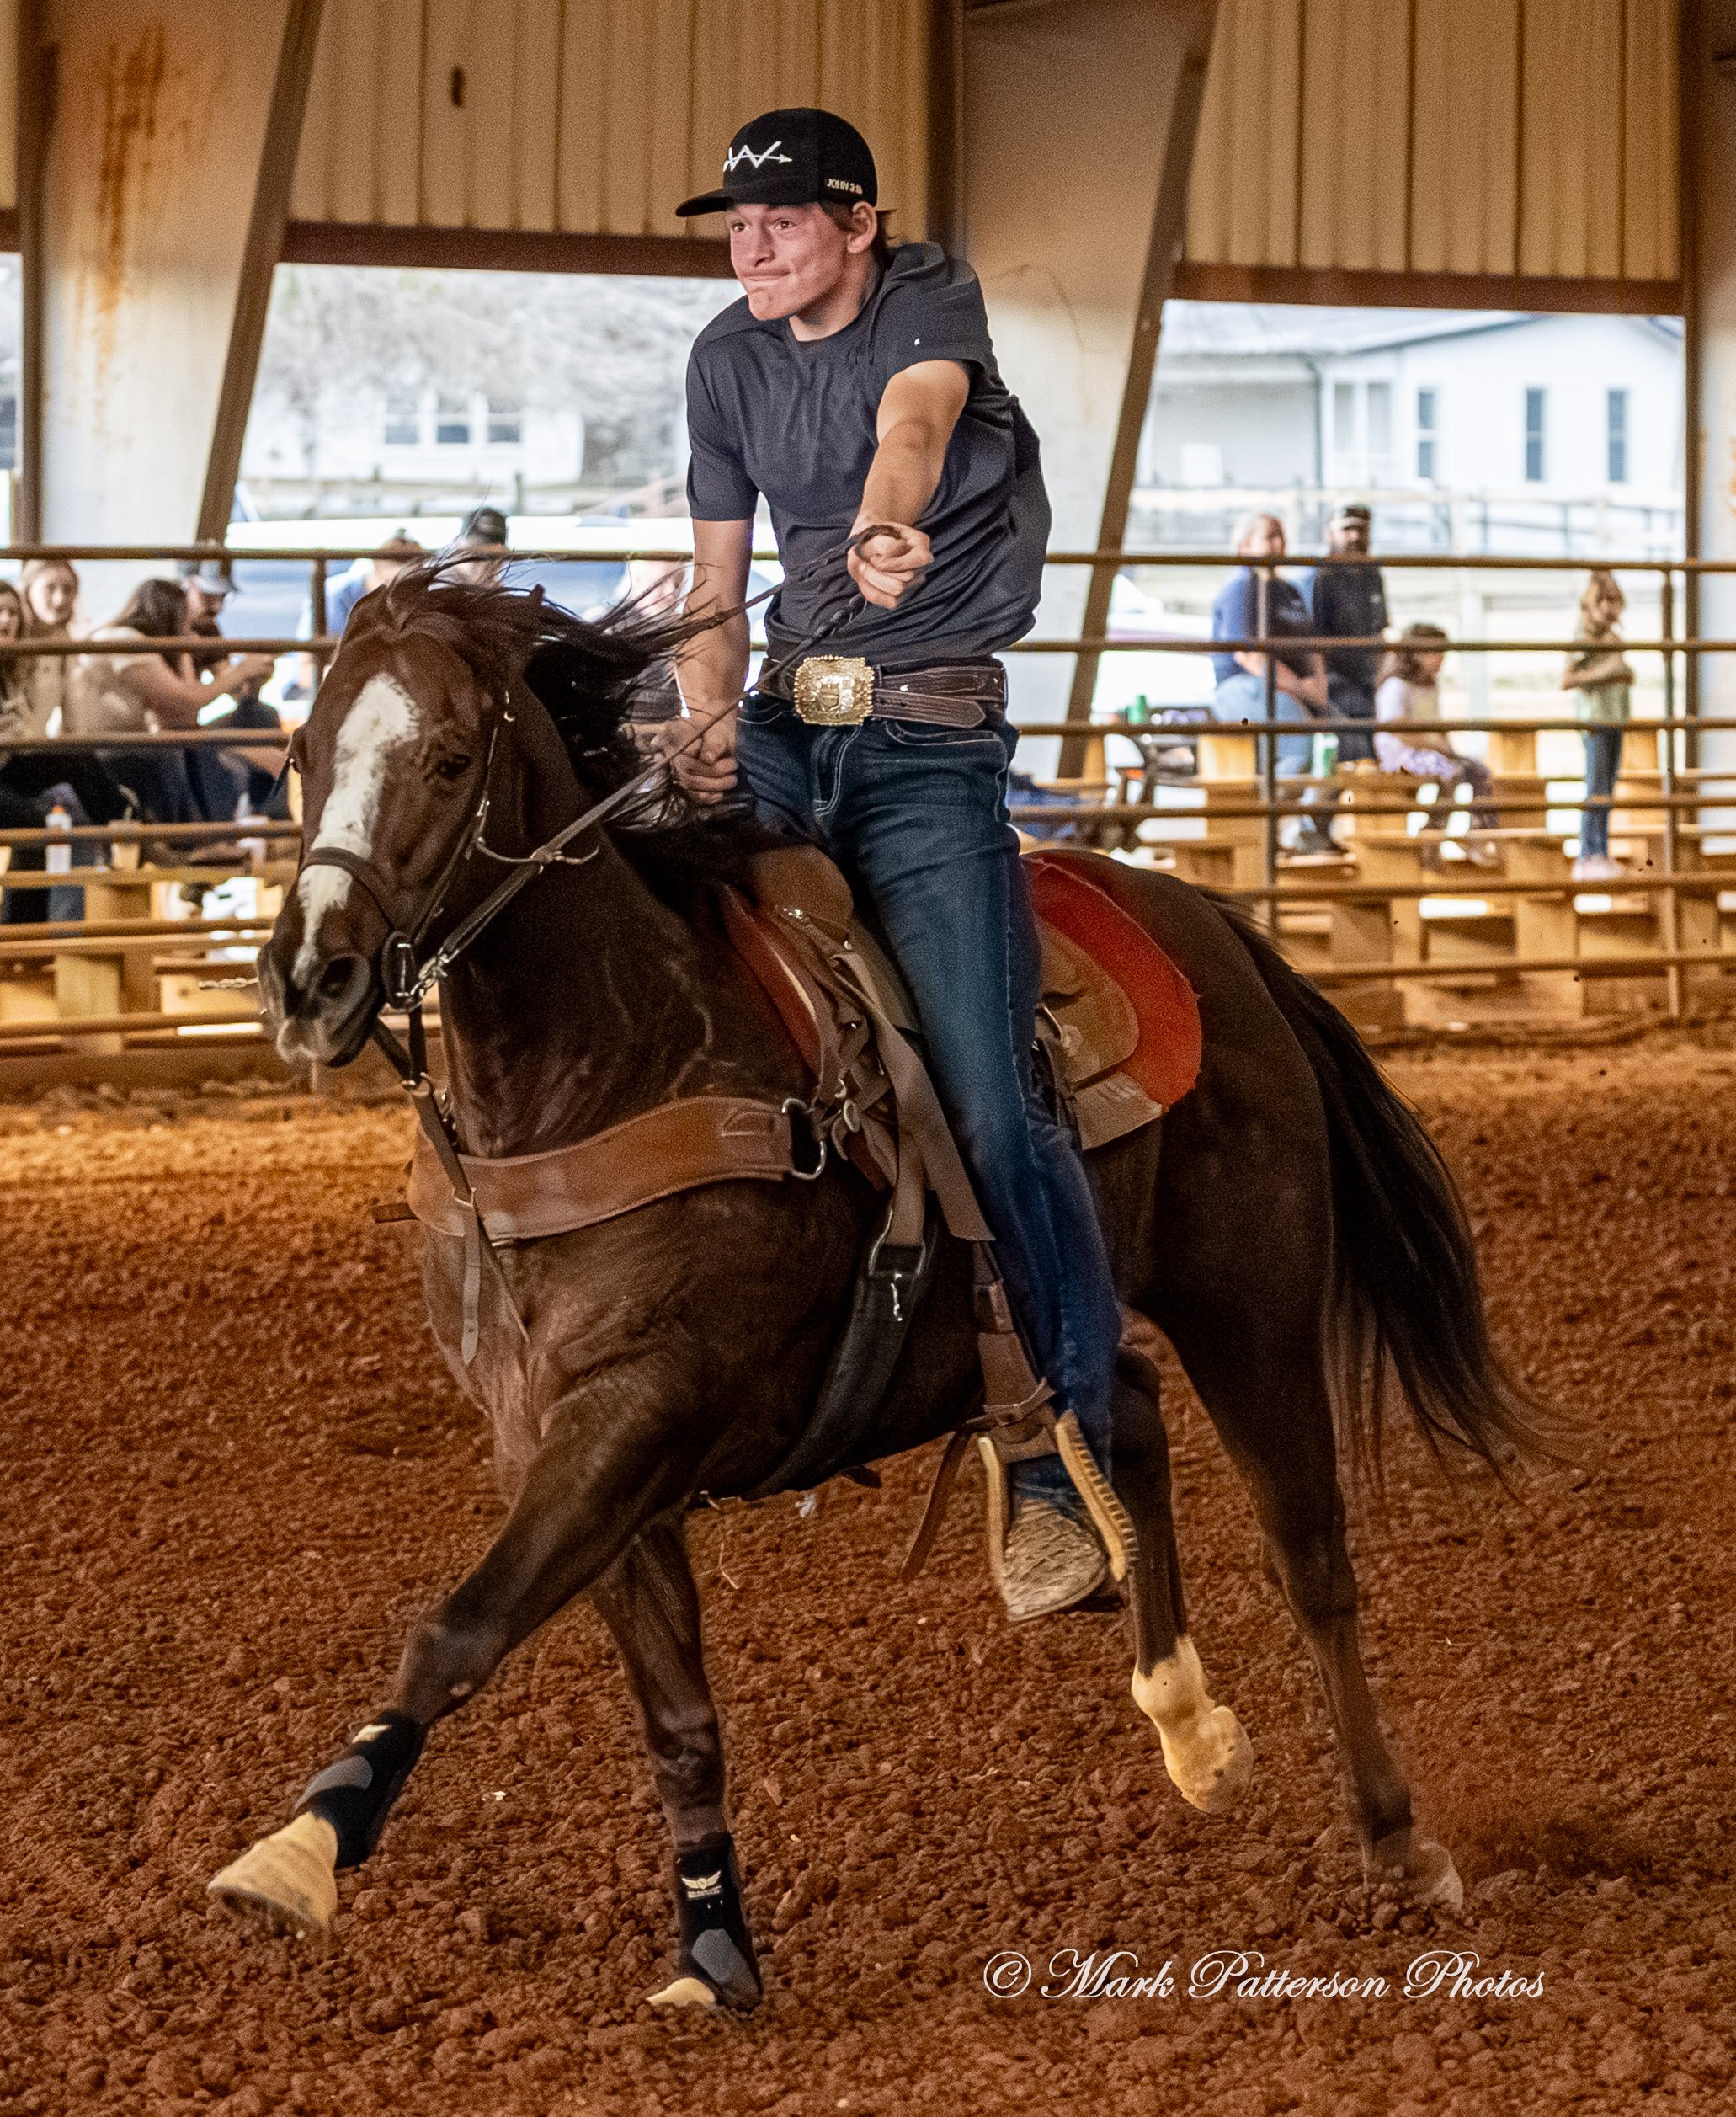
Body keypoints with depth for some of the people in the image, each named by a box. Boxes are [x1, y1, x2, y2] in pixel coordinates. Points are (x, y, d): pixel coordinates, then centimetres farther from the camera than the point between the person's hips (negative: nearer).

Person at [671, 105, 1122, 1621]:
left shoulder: (935, 301, -7)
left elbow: (915, 418, -30)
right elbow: (719, 576, 14)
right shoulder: (729, 357, 9)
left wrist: (887, 532, -53)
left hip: (933, 727, -6)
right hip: (787, 717, 6)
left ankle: (1062, 1464, -10)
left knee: (986, 1099, -16)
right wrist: (708, 725, -6)